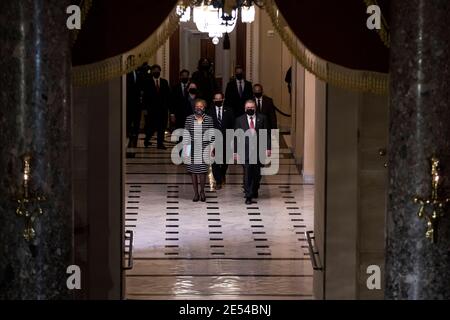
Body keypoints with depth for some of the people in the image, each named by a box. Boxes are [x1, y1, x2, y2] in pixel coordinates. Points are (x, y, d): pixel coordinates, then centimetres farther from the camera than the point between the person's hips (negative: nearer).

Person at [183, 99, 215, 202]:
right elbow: (186, 134, 5)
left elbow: (211, 135, 4)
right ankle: (196, 193, 12)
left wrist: (211, 149, 1)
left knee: (202, 171, -5)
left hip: (204, 148, -1)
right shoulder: (189, 119, 3)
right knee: (193, 171, 2)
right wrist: (185, 149, 1)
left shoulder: (208, 119, 2)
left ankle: (202, 191, 16)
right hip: (192, 149, 1)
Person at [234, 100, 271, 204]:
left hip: (259, 150, 1)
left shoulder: (262, 118, 6)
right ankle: (248, 196, -2)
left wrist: (268, 148, -1)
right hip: (245, 151, -1)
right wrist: (235, 151, 0)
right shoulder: (240, 120, 4)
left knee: (257, 174, 9)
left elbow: (267, 134, 5)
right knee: (247, 173, -6)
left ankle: (254, 191, 32)